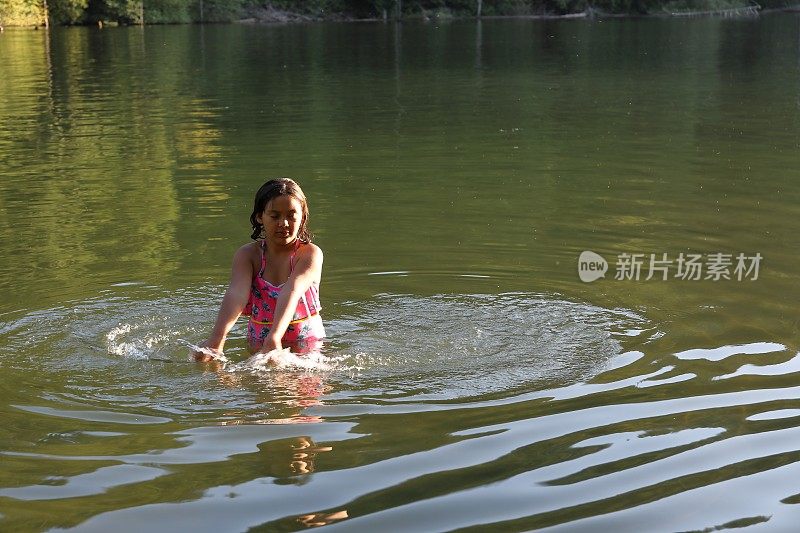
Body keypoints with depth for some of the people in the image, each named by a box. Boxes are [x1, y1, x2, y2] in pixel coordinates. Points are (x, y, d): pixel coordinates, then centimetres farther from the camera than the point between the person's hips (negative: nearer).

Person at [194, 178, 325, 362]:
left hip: (305, 342, -2)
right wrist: (217, 338, -43)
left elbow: (291, 293, -29)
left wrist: (274, 338, -46)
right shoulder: (247, 255, -5)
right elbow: (237, 293, -24)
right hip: (259, 342, 2)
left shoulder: (310, 253, -11)